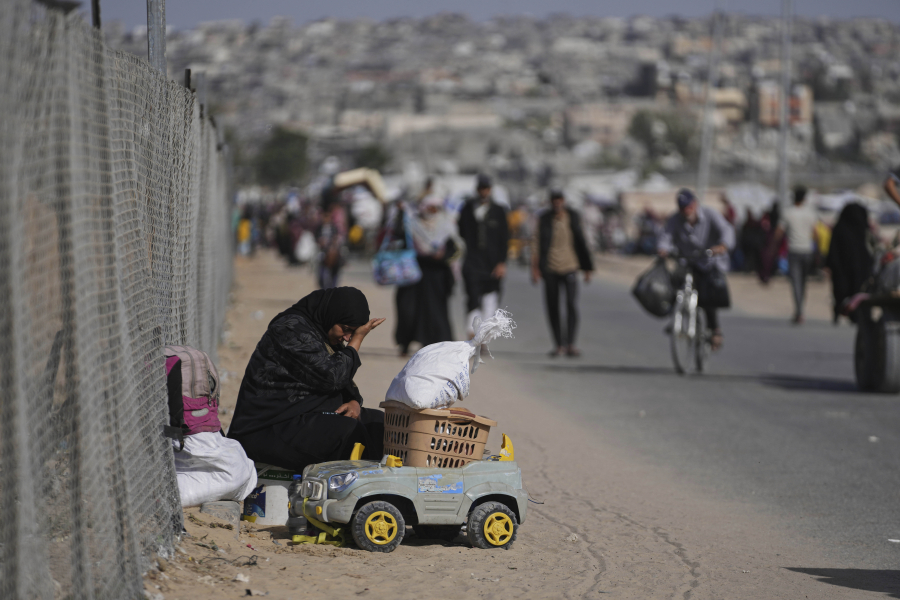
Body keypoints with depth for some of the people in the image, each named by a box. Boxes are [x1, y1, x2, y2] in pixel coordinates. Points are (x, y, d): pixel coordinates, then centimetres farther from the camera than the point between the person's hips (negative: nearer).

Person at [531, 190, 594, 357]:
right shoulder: (544, 219, 0)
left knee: (572, 304, -15)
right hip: (550, 269, 1)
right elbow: (537, 243, -2)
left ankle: (570, 344, -17)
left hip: (569, 267, 0)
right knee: (552, 307, 3)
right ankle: (558, 344, 14)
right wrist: (535, 267, -12)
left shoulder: (573, 217, 3)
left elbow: (581, 243, 10)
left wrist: (587, 268, 12)